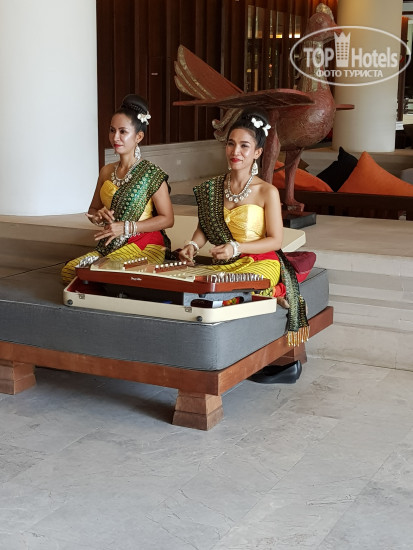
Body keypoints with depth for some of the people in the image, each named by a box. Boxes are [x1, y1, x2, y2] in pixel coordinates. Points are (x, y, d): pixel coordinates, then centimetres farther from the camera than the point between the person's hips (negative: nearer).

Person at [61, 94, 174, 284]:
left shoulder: (151, 174, -7)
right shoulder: (107, 172, 11)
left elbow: (167, 219, -8)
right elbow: (92, 210, 21)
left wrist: (126, 227, -15)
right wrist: (99, 216, -5)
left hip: (144, 247, -6)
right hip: (109, 246, 6)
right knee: (69, 271, -15)